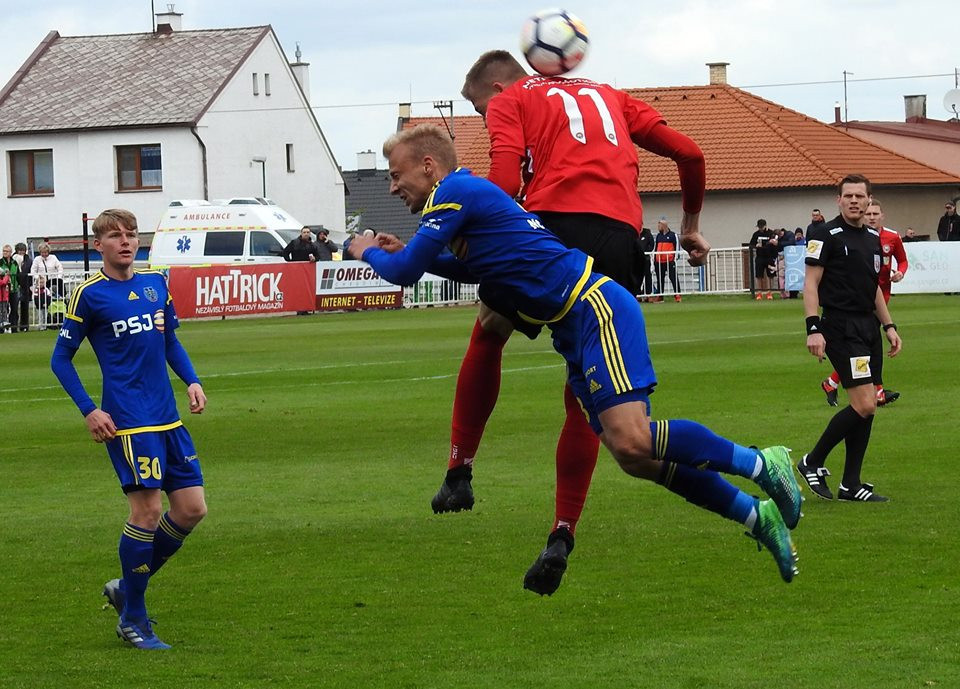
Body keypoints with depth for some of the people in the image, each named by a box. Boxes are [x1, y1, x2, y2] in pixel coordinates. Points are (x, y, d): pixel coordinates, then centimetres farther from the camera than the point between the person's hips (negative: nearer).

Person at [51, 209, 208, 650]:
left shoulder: (156, 282, 11)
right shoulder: (89, 294, -5)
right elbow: (61, 358, 0)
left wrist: (192, 381, 7)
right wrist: (88, 411, -8)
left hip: (168, 417, 7)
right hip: (127, 422, -7)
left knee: (192, 508, 4)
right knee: (147, 510, -10)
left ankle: (127, 587, 22)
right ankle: (132, 619, 4)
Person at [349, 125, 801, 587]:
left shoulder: (454, 192, -6)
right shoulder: (468, 197, 22)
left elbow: (405, 273, -7)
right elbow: (479, 266, 42)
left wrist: (368, 252, 15)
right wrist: (405, 253, 35)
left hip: (595, 307, -10)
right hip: (574, 328, 10)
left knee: (631, 441, -23)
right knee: (633, 456, 5)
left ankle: (760, 464, -12)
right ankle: (759, 518, 9)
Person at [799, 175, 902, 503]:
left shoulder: (873, 237, 15)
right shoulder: (826, 235, -7)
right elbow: (811, 283, -9)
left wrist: (888, 326, 19)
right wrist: (813, 328, -18)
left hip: (869, 325, 8)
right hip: (841, 326, -8)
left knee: (867, 407, 5)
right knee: (863, 405, -15)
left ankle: (851, 484, 12)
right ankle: (812, 463, 0)